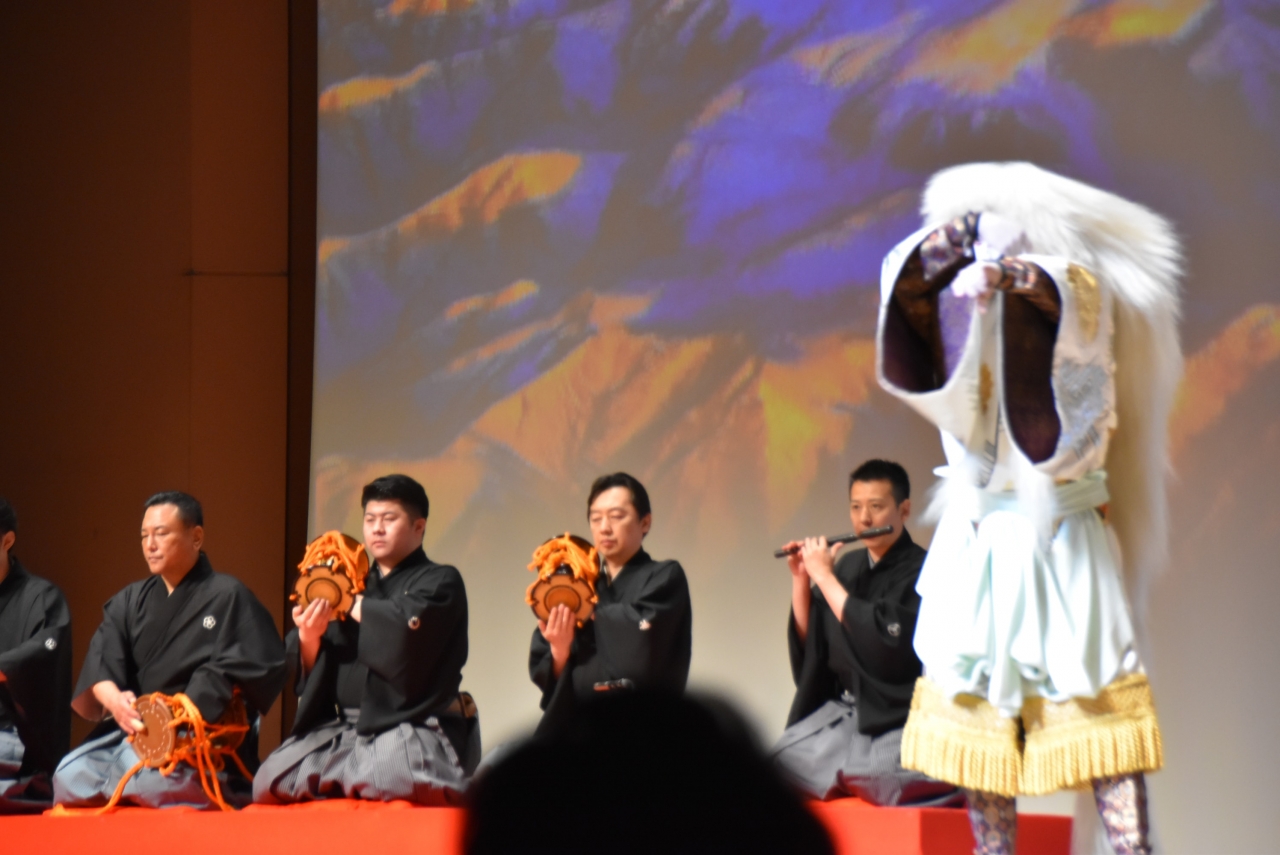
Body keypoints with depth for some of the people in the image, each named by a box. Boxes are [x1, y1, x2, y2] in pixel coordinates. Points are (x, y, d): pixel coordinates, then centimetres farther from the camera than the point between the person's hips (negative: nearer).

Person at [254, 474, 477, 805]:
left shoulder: (439, 582, 4)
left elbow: (405, 629, -19)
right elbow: (312, 671, 17)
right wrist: (309, 638, -6)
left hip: (410, 730, -6)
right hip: (340, 729, 6)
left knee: (387, 776, -38)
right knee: (269, 781, -10)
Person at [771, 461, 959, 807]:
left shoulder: (920, 572, -9)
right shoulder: (848, 566, 10)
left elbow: (882, 640, -22)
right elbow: (808, 643, 14)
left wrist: (824, 577, -15)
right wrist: (800, 579, 1)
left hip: (896, 723, -6)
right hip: (839, 715, 6)